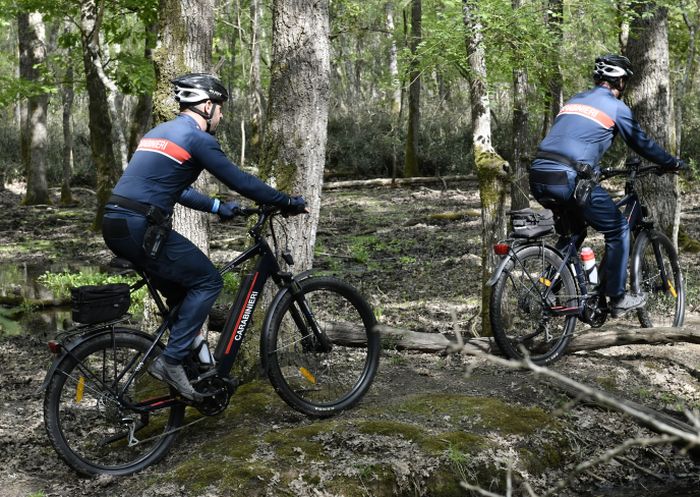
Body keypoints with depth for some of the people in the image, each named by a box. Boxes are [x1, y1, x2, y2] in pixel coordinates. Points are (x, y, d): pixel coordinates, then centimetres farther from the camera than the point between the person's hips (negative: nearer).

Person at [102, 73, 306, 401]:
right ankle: (170, 361, -3)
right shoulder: (197, 139, -6)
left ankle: (191, 360, 25)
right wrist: (288, 203, 7)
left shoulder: (159, 132, 23)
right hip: (141, 229, -9)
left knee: (182, 288, 21)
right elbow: (241, 181, -4)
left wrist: (217, 207, 36)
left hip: (115, 226, 9)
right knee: (208, 282, 2)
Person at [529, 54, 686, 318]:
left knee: (573, 230, 28)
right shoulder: (616, 107, 6)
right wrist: (674, 163, 28)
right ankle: (617, 298, 13)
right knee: (618, 229, 10)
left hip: (539, 177, 7)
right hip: (568, 179, -7)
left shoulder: (575, 100, 25)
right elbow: (642, 143, 14)